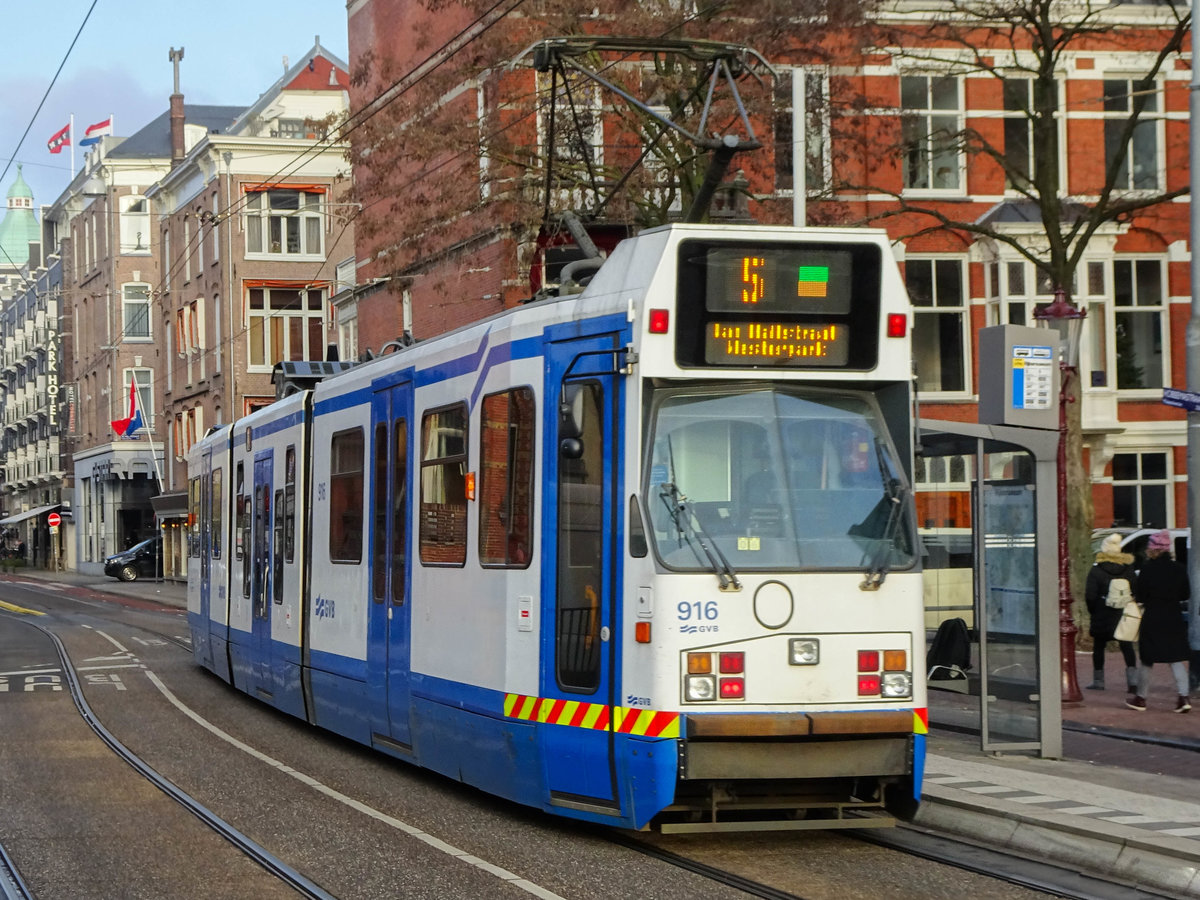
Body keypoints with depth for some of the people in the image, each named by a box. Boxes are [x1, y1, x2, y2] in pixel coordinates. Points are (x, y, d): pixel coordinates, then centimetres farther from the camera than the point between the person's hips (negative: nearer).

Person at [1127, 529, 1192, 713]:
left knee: (1147, 660, 8)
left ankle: (1141, 699, 18)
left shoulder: (1147, 569, -12)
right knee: (1177, 659, 7)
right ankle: (1184, 697, -6)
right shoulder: (1179, 569, -1)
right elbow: (1186, 595, 6)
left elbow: (1140, 596, -10)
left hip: (1152, 619, -3)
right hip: (1174, 618, 3)